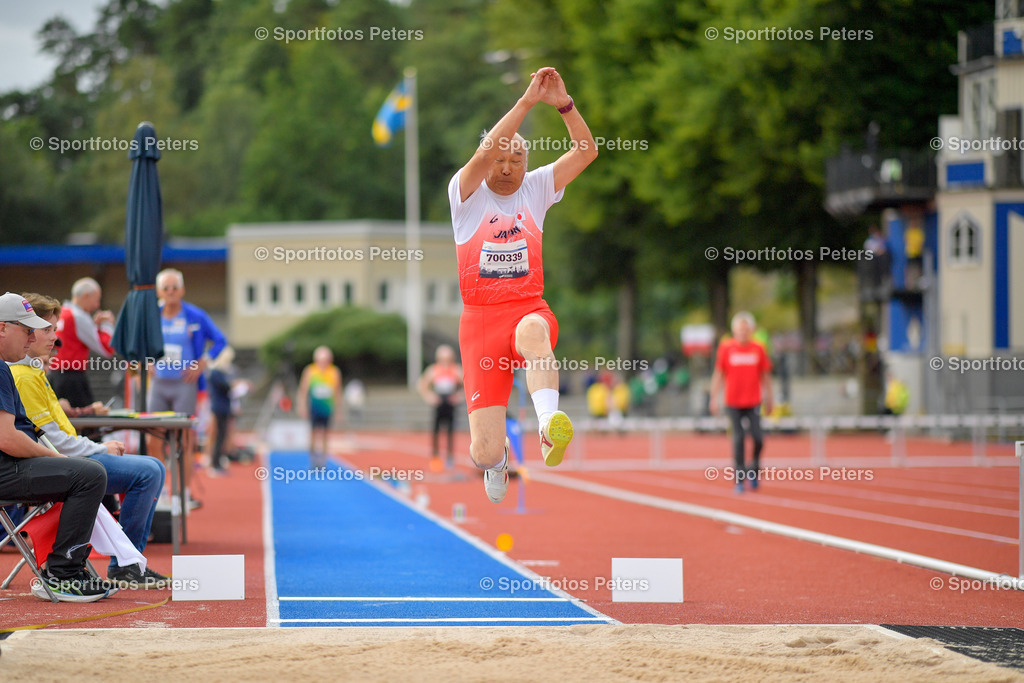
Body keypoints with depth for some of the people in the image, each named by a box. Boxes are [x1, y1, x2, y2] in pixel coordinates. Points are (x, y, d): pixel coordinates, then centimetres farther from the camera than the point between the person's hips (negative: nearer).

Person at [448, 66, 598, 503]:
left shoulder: (535, 189, 10)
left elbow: (586, 151, 0)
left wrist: (563, 104, -15)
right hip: (480, 319, -1)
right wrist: (527, 101, -24)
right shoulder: (467, 194, 1)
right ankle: (496, 458, 32)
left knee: (532, 332, -42)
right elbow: (485, 152, -19)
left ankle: (549, 425, -58)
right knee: (485, 452, -7)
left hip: (530, 308, 1)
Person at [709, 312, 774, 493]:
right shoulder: (726, 348, 0)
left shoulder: (758, 349, 3)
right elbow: (718, 374, 3)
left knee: (758, 438, -8)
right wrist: (714, 398, 0)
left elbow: (765, 375, 11)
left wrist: (768, 399, 12)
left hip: (753, 403, 1)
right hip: (733, 402, -1)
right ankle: (740, 479, 3)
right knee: (738, 439, -4)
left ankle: (754, 470, 17)